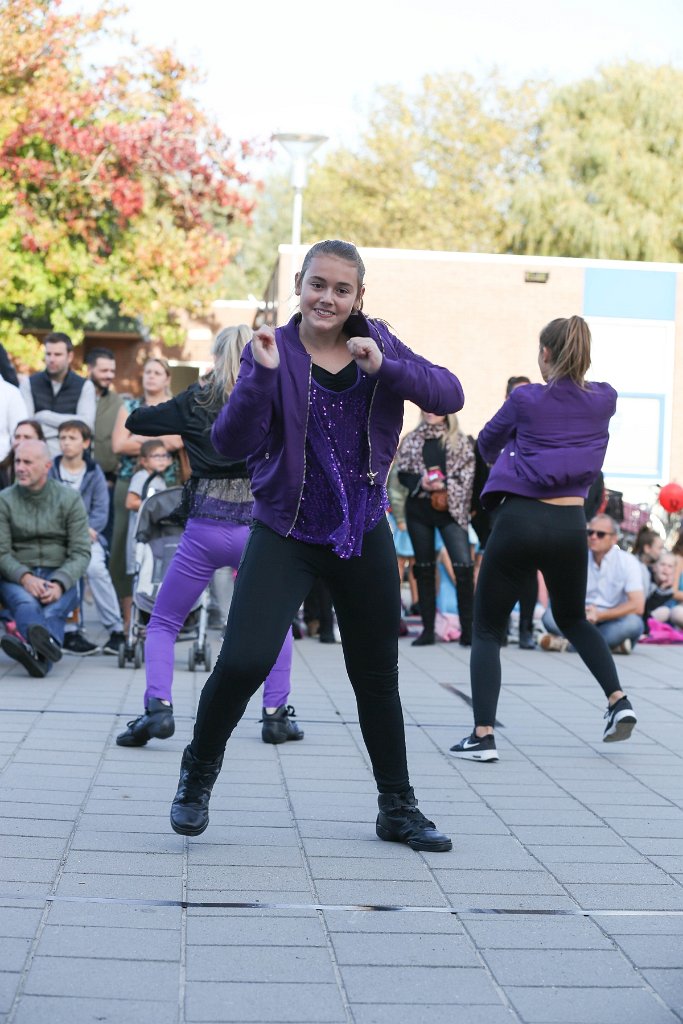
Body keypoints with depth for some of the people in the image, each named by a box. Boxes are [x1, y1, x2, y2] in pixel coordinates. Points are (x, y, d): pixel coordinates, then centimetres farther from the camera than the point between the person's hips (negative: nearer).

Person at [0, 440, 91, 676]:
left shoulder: (69, 499, 4)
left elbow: (81, 553, 0)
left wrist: (59, 584, -19)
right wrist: (26, 578, -21)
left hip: (61, 578, 1)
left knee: (53, 608, -35)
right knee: (26, 602, -37)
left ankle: (35, 650, -65)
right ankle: (48, 646, -68)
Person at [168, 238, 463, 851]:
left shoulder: (378, 344, 0)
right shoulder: (275, 351, -9)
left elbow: (449, 396, -9)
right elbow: (232, 445, -18)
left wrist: (385, 368, -23)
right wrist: (262, 375, -30)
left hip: (364, 536, 3)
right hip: (285, 536, -3)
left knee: (377, 675, 12)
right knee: (244, 660, -17)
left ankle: (398, 807, 28)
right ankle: (199, 772, 11)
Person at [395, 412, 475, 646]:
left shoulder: (459, 440, 4)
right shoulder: (411, 439, 10)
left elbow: (467, 474, -3)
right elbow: (402, 473, 6)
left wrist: (445, 485, -17)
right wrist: (421, 483, -12)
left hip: (449, 508, -3)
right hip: (419, 509, 3)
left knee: (464, 565, -15)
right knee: (424, 568, 7)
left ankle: (468, 628, -10)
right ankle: (428, 629, 13)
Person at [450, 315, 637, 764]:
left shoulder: (526, 399, -2)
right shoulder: (604, 401, 5)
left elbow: (487, 443, 14)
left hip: (519, 521, -3)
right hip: (570, 525, 4)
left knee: (487, 629, 8)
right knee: (573, 619, 28)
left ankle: (483, 735, -4)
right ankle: (618, 699, 9)